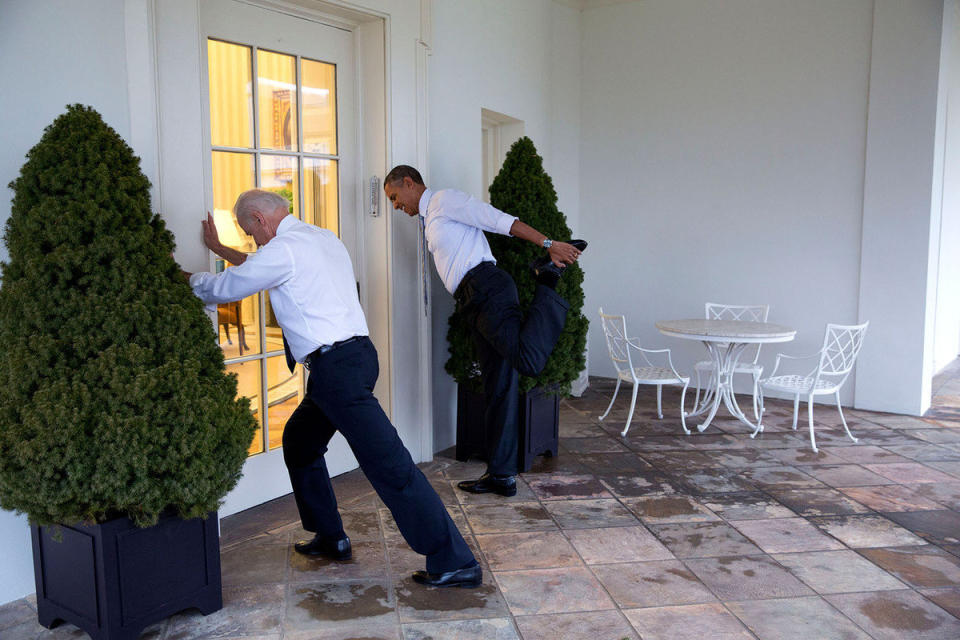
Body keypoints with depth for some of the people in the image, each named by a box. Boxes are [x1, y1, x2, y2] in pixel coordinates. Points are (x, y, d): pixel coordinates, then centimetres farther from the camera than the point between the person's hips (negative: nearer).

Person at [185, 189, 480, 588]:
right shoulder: (322, 238, 19)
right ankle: (330, 538, 34)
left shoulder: (283, 249, -10)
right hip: (355, 355, 10)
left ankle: (455, 563, -5)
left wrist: (190, 279, 23)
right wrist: (220, 250, 42)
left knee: (389, 465, -10)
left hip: (336, 367, -10)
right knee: (299, 440, 24)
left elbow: (225, 288, 2)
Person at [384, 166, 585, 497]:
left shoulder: (445, 199, 3)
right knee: (499, 389, 7)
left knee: (528, 360, -30)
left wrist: (549, 244, -14)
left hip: (486, 288, -9)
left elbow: (501, 221, -7)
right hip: (475, 305, 9)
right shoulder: (430, 221, 31)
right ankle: (502, 475, 11)